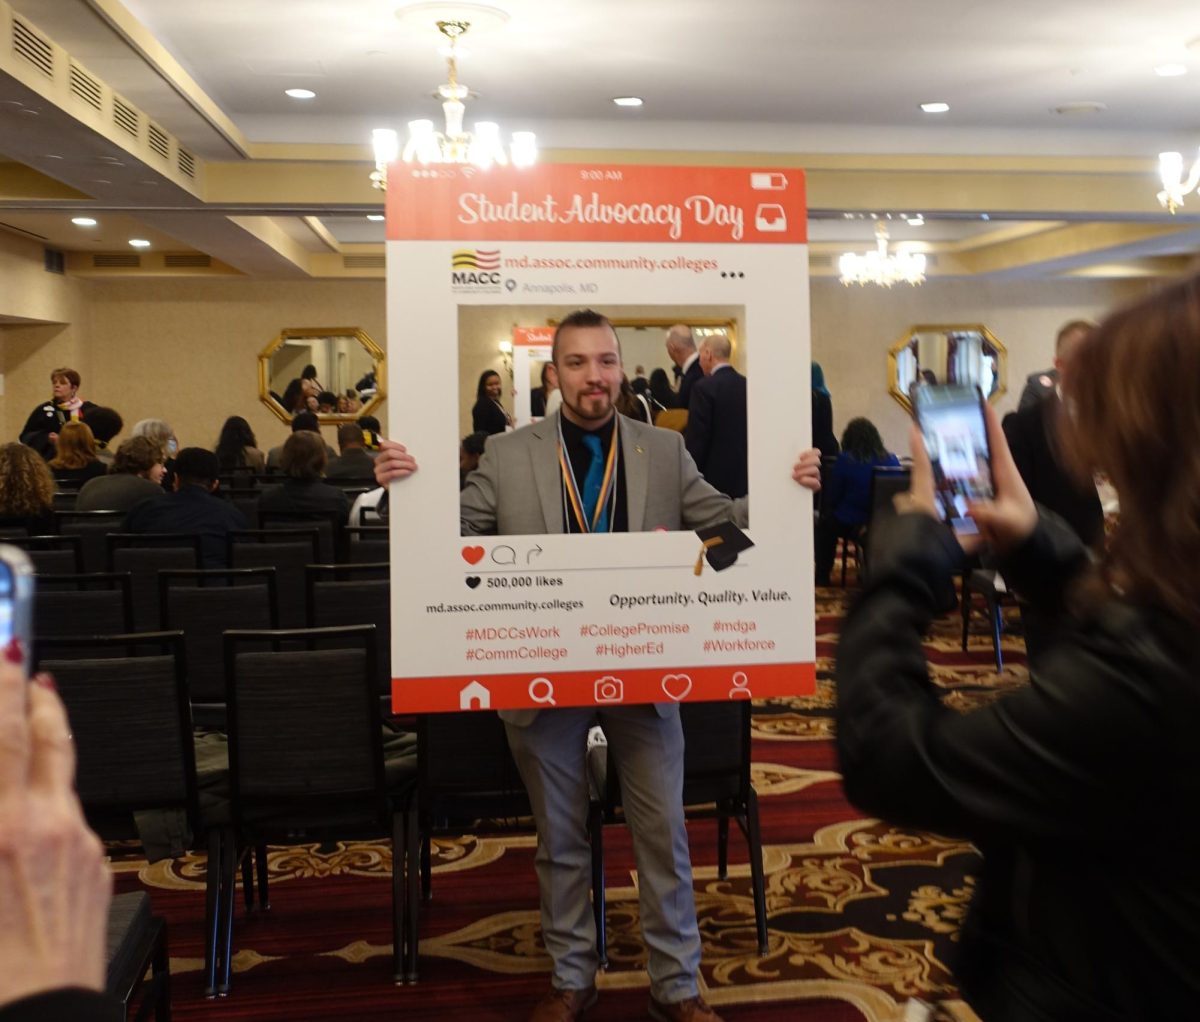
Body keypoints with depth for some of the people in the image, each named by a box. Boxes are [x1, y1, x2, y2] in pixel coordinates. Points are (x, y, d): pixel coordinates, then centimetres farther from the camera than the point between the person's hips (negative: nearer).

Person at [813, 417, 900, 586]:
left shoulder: (845, 460, -11)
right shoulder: (892, 460, -3)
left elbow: (830, 498, -2)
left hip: (848, 524, -3)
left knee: (824, 525, 29)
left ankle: (822, 578, 33)